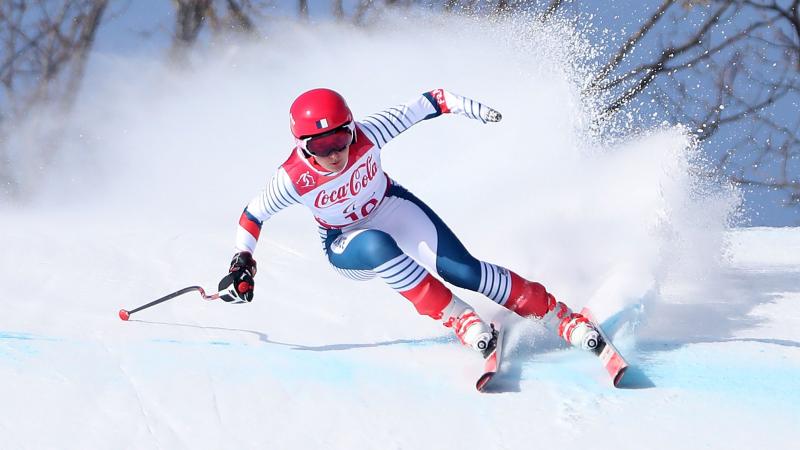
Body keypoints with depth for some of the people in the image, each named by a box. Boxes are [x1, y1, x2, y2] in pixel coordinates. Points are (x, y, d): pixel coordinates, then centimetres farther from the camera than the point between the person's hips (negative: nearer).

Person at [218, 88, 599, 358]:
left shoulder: (365, 136, -29)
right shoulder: (292, 180, -30)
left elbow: (418, 108, -18)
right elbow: (253, 215, -12)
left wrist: (462, 106, -27)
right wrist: (241, 266, -19)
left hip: (393, 208, 1)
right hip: (346, 245, -1)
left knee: (463, 270, -18)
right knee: (378, 246, -39)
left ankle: (559, 315, -7)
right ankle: (458, 318, -29)